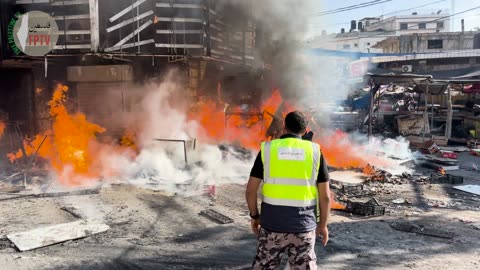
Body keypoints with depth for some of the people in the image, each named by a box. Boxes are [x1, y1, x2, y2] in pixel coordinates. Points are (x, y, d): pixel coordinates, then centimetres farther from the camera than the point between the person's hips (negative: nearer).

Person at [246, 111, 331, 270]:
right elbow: (325, 196, -1)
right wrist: (323, 224, 11)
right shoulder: (315, 152, -2)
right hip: (303, 226, 1)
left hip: (272, 224, 0)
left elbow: (251, 189, -3)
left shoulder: (267, 149, -3)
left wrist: (254, 216, 11)